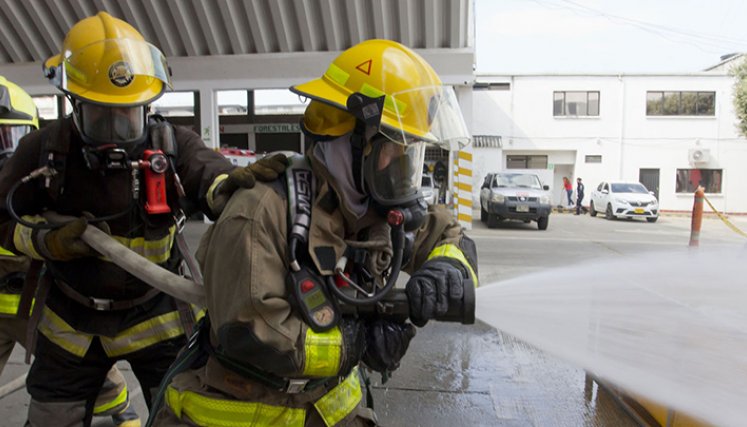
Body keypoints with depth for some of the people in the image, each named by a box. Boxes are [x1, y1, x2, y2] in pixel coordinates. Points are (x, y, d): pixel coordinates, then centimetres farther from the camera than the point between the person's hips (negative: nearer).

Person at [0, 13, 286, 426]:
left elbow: (209, 175, -32)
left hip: (155, 314, -1)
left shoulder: (171, 145, -14)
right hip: (70, 321, 2)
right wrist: (52, 241, -20)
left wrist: (235, 182, -56)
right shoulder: (43, 150, -10)